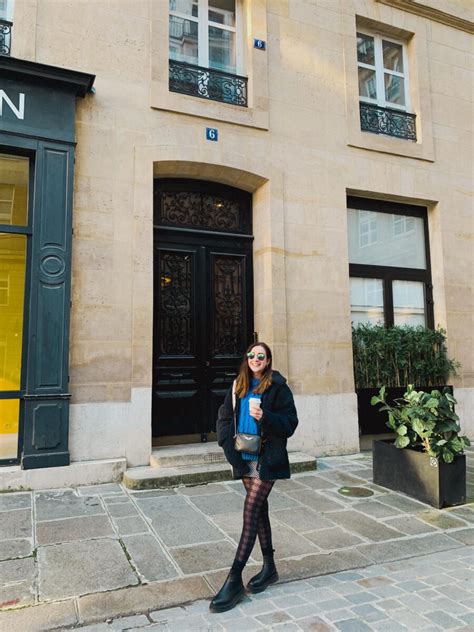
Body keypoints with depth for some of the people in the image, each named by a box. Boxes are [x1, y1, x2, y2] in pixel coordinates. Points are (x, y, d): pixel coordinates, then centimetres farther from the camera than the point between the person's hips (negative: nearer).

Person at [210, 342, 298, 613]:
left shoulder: (277, 387, -8)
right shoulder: (239, 386, 7)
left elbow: (290, 423, -10)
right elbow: (225, 416, 10)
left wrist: (265, 417, -26)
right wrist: (228, 442, -5)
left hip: (267, 459, -6)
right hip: (245, 458, 6)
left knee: (251, 513, -6)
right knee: (259, 510, 16)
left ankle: (235, 580, 1)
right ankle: (269, 567, 32)